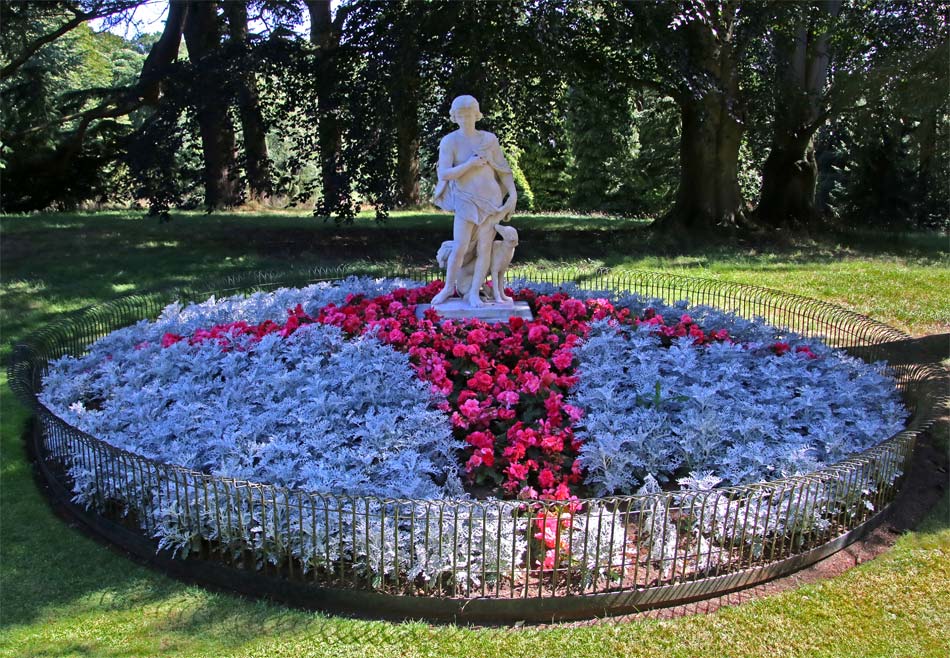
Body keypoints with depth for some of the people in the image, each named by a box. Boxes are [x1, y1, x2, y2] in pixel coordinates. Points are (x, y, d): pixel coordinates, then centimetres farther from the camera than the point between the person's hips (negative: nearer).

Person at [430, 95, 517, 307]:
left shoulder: (489, 139, 4)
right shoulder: (449, 141, -3)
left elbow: (503, 169, 8)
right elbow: (443, 174, -13)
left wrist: (513, 193, -2)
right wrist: (470, 163, -18)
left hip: (491, 199, 2)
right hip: (466, 201, -2)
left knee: (484, 247, 0)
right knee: (459, 247, -7)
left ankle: (474, 293, 7)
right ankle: (448, 288, 15)